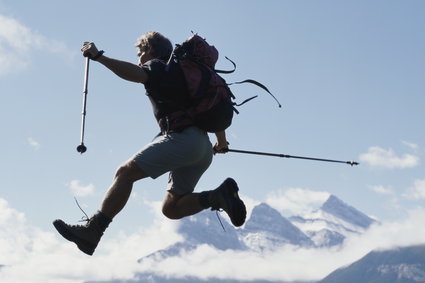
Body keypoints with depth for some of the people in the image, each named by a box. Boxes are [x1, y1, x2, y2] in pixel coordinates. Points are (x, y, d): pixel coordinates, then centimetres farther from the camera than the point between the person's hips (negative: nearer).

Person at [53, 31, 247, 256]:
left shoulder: (157, 66, 8)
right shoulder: (183, 73, 32)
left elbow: (136, 75, -18)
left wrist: (98, 56, -17)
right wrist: (222, 143, 46)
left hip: (181, 138, -8)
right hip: (204, 149, 9)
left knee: (125, 173, -13)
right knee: (171, 209, 11)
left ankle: (92, 231, -23)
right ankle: (219, 196, -5)